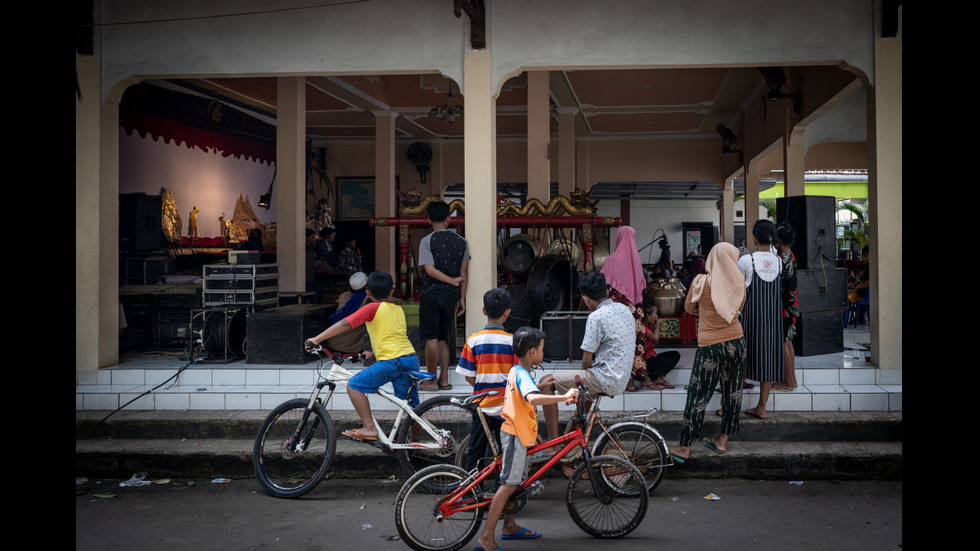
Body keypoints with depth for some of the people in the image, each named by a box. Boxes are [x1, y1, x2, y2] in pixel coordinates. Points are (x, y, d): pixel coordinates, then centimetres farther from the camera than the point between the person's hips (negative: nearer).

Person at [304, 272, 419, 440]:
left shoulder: (372, 308, 0)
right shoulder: (399, 310, 21)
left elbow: (345, 324, -9)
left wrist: (317, 339, -8)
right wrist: (374, 354, 34)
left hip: (392, 360, -7)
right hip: (412, 358, 7)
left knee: (354, 385, -1)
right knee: (410, 405, 18)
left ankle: (369, 428, -6)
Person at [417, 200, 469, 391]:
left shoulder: (427, 241, -7)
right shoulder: (460, 241, 5)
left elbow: (430, 270, -15)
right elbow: (463, 272, 5)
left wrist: (452, 281, -7)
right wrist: (462, 298, 8)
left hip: (431, 293, -4)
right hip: (451, 295, 4)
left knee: (431, 338, 1)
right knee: (443, 338, 13)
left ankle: (432, 380, 4)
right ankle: (444, 380, 12)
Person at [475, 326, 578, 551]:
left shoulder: (516, 371, 13)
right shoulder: (523, 374, -20)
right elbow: (534, 398, -40)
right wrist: (564, 397, -37)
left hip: (517, 433, 10)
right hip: (516, 435, -10)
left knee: (517, 482, 18)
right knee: (509, 484, -10)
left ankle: (510, 526, 30)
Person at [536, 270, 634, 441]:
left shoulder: (596, 317, -16)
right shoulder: (624, 309, 10)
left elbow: (587, 360, -16)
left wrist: (583, 374, 7)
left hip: (605, 379, -9)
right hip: (621, 379, 9)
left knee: (546, 383, -5)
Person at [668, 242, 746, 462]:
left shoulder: (701, 282, -13)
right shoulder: (739, 281, -3)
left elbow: (688, 308, 2)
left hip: (710, 347, -4)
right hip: (737, 342, 4)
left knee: (698, 396, 2)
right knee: (733, 392, 16)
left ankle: (684, 447, 8)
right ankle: (723, 440, 26)